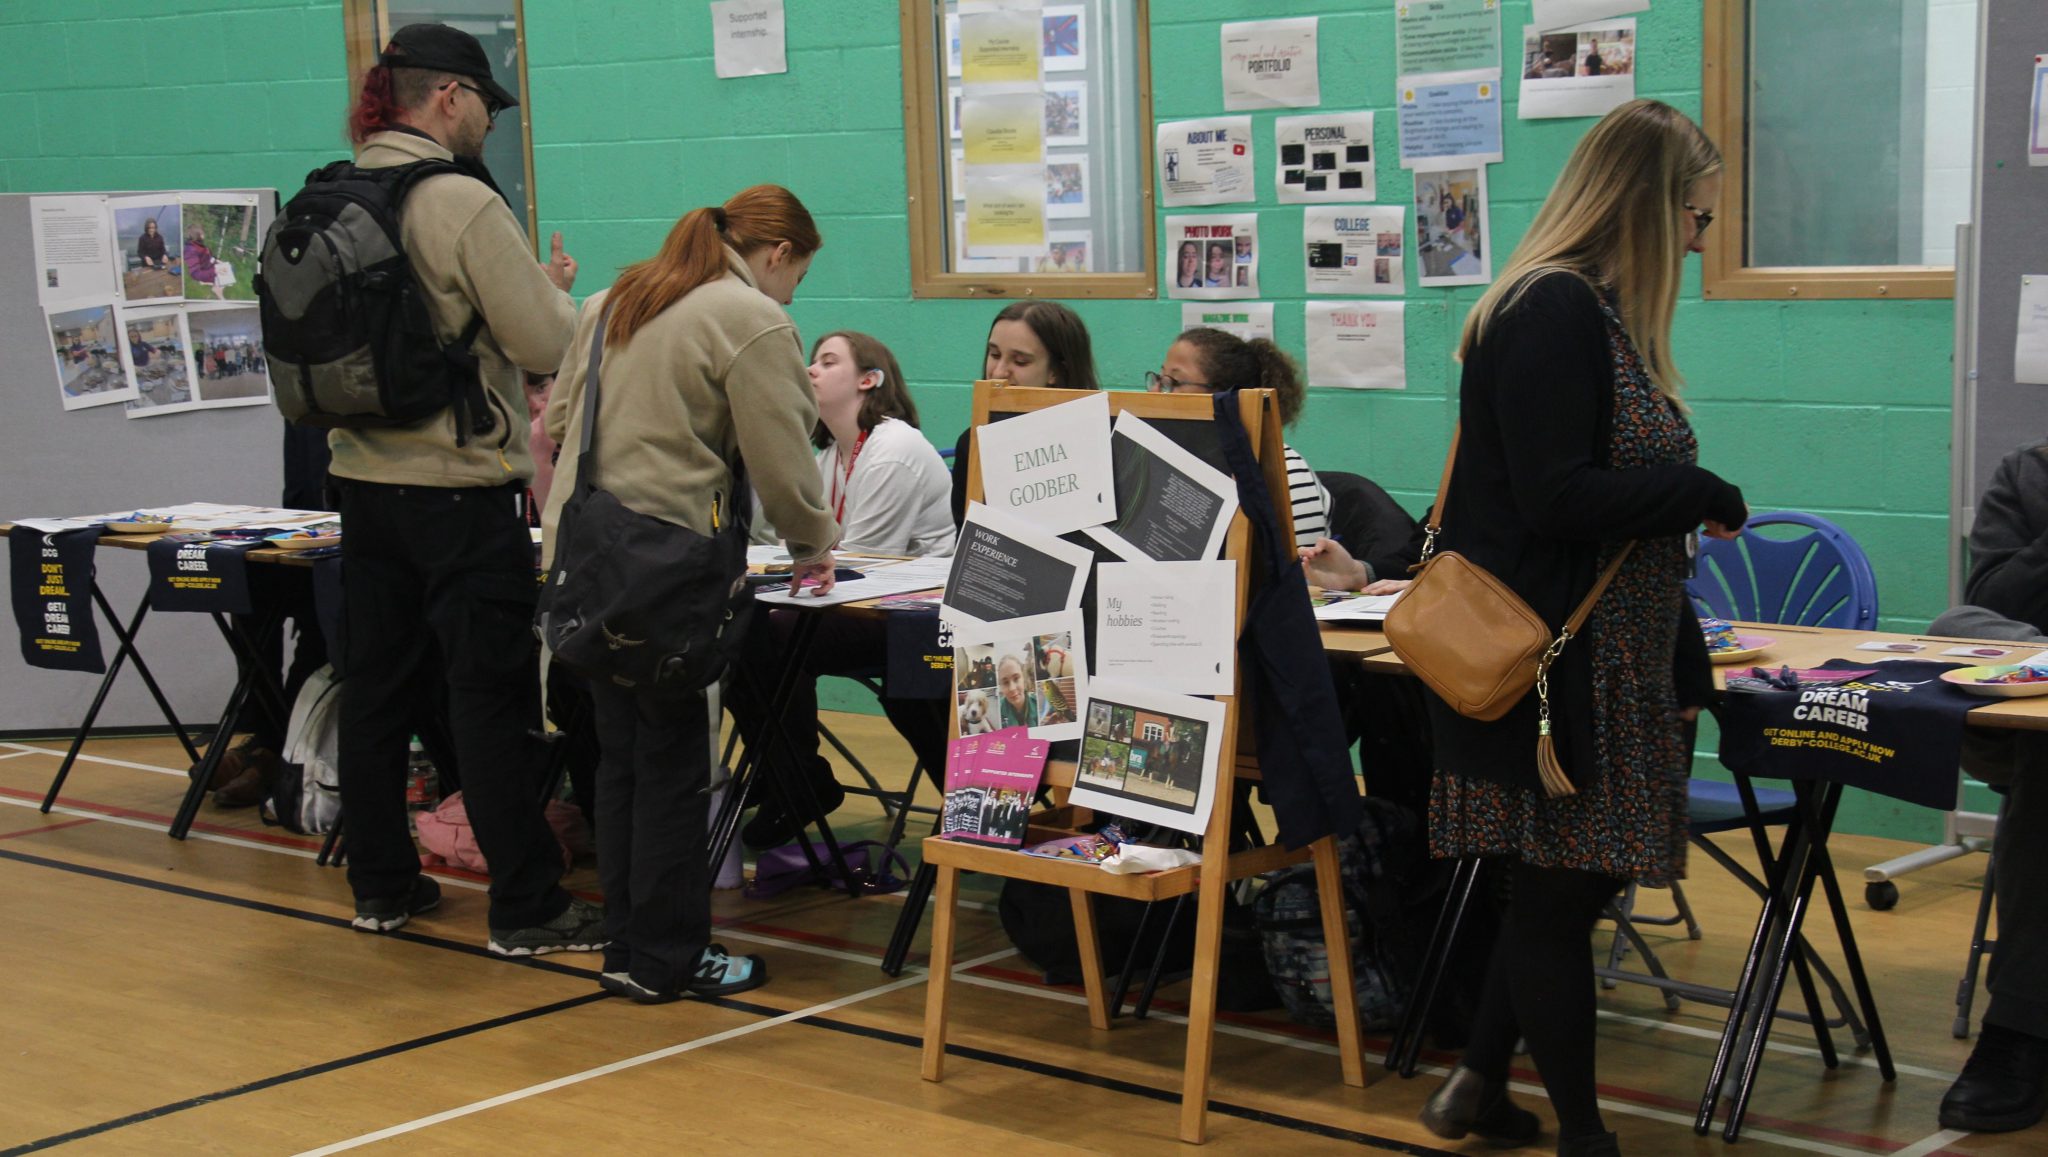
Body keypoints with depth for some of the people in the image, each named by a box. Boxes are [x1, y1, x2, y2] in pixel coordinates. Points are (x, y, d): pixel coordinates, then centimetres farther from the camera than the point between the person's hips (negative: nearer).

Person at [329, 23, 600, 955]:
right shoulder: (463, 202, -16)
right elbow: (547, 343, -16)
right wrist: (554, 289, 6)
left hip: (364, 481, 7)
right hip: (459, 489, -7)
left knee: (377, 686, 14)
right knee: (493, 701, -1)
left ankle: (380, 884, 23)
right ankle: (527, 910, 4)